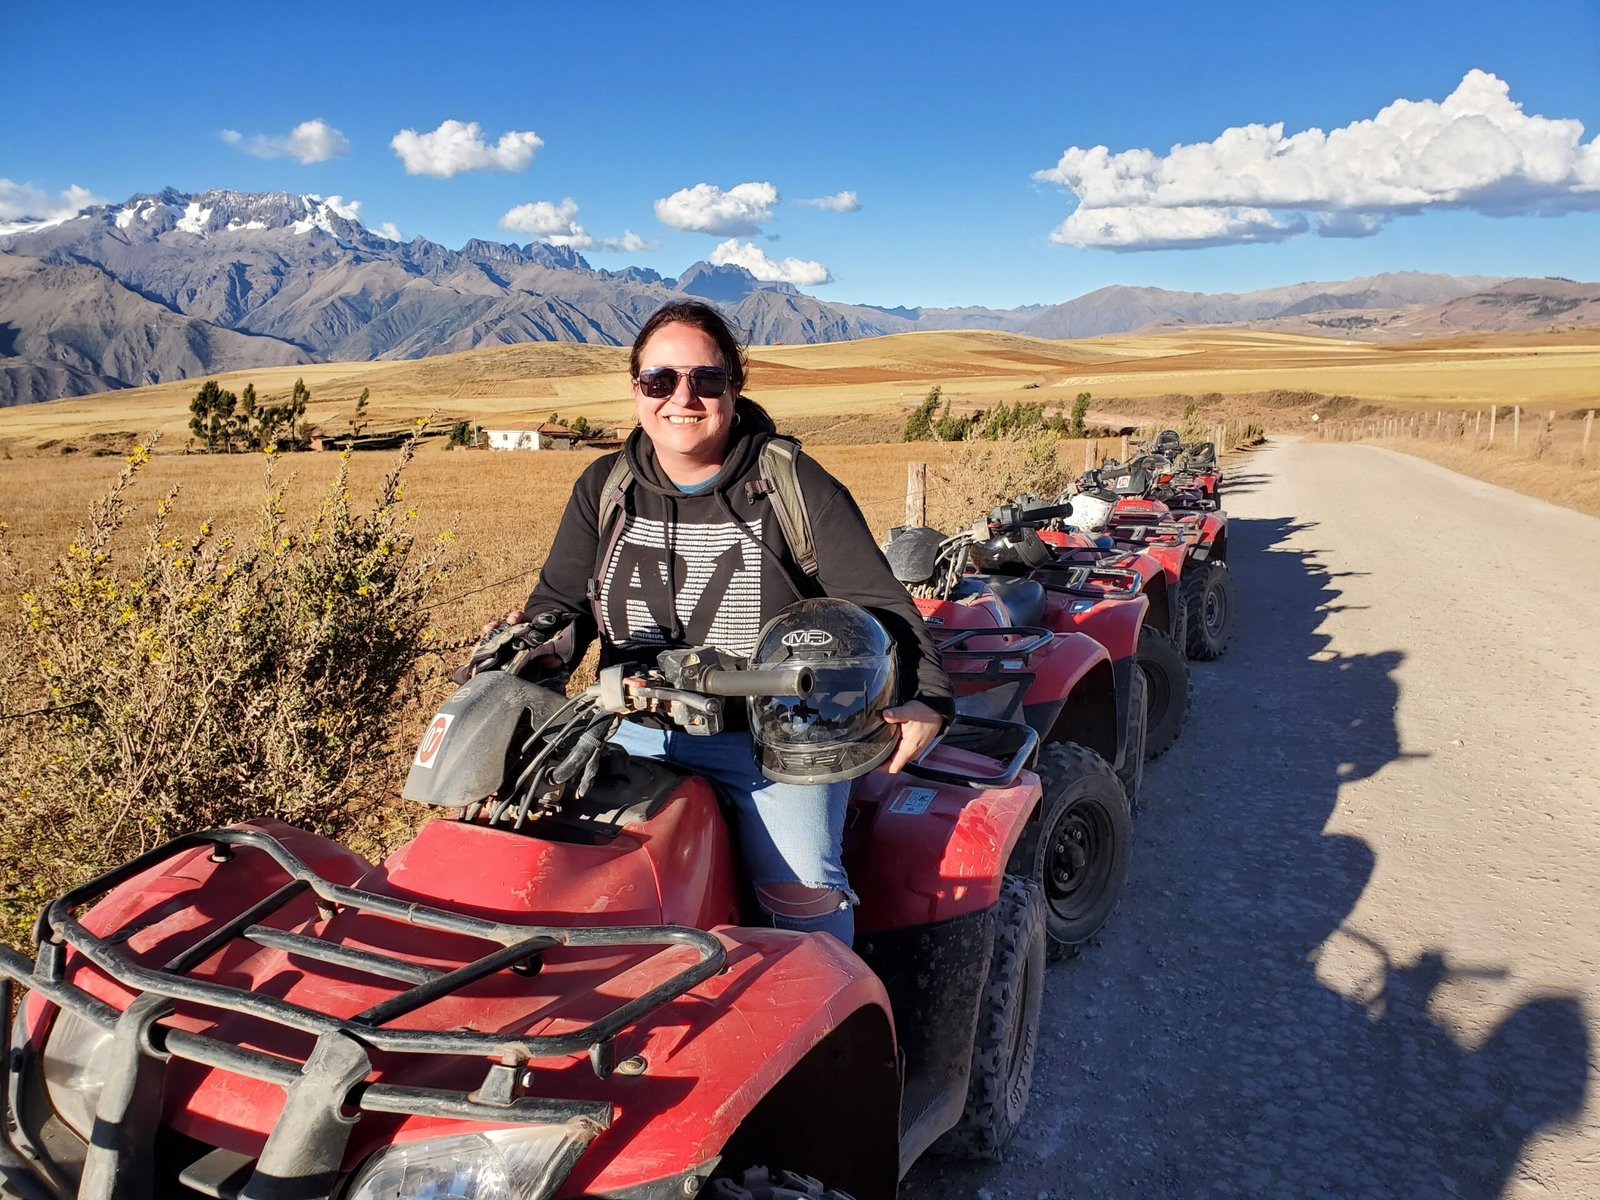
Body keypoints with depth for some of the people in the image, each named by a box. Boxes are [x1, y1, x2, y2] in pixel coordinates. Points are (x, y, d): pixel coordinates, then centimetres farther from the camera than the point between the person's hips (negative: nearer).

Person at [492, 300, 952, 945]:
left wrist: (923, 697, -24)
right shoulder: (604, 488, 6)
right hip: (638, 730, 4)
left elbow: (877, 605, -7)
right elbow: (561, 603, 8)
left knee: (800, 890, -20)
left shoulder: (796, 487, -5)